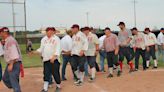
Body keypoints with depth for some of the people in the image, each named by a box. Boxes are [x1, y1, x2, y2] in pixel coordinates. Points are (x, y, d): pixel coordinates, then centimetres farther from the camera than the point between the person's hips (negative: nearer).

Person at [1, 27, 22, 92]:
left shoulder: (10, 41, -18)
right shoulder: (7, 41, 14)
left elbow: (14, 54, -25)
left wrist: (11, 64, -27)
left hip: (14, 64, -11)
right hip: (10, 64, 11)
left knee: (14, 81, -7)